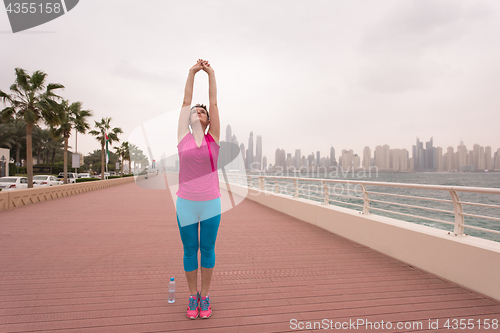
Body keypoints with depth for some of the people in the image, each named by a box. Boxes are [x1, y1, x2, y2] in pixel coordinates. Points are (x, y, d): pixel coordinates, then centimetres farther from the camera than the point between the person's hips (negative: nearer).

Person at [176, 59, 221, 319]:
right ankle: (193, 297, 29)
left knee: (207, 249, 11)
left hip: (211, 203, 0)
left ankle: (205, 296, 28)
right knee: (189, 251, 11)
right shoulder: (183, 137, 3)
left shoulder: (213, 138, 3)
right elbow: (186, 101, 7)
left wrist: (211, 73, 9)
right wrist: (192, 72, 10)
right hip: (186, 203, 0)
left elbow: (214, 103, 4)